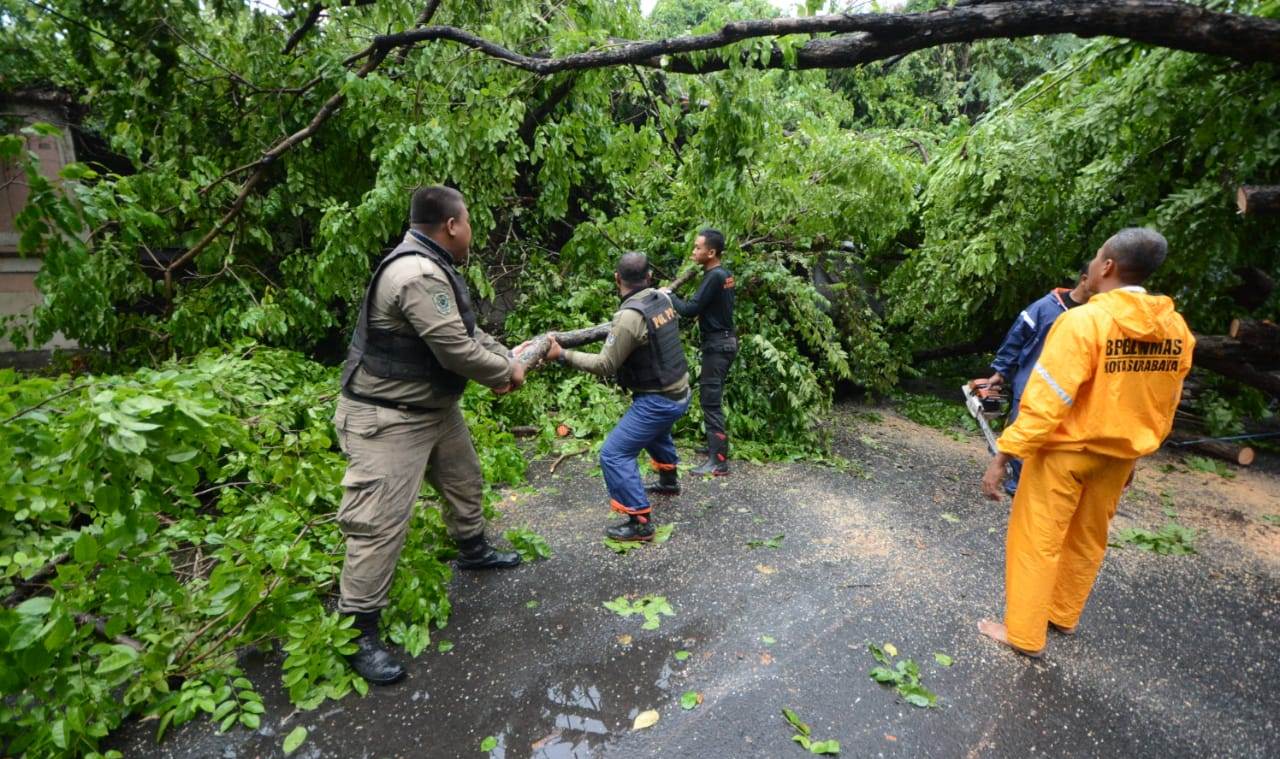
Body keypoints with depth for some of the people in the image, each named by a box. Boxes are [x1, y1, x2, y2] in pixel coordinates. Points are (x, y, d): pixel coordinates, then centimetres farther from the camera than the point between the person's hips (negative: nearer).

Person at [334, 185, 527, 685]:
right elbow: (456, 351, -27)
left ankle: (473, 550, 49)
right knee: (381, 522, -4)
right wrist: (507, 373, -11)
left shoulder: (433, 267, 9)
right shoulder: (420, 275, -26)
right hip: (388, 418, -11)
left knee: (465, 480, 24)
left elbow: (469, 331, 15)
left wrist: (508, 360, 5)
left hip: (434, 405, 11)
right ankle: (358, 634, 11)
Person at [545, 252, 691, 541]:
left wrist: (563, 355, -15)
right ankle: (670, 477, 54)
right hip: (679, 392, 9)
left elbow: (605, 365, -20)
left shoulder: (629, 316, -24)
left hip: (658, 400, -9)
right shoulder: (663, 298, 0)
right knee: (656, 429, 37)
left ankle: (640, 523, 0)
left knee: (614, 455, -4)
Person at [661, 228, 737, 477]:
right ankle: (715, 445, 29)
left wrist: (668, 294, -5)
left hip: (717, 344, -10)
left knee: (710, 400, -8)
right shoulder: (724, 273, 11)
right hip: (722, 341, 10)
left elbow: (689, 309, -21)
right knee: (710, 397, 18)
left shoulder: (714, 277, -19)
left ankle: (719, 462, -4)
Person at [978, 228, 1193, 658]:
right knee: (1088, 539, 21)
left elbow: (1045, 401, -26)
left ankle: (1024, 635, 18)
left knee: (1035, 541, 6)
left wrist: (1003, 455, -21)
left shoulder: (1084, 320, -23)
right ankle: (1064, 616, 40)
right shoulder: (1176, 329, -1)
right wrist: (1133, 452, 20)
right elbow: (1164, 407, 8)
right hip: (1118, 455, 7)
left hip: (1066, 450, -7)